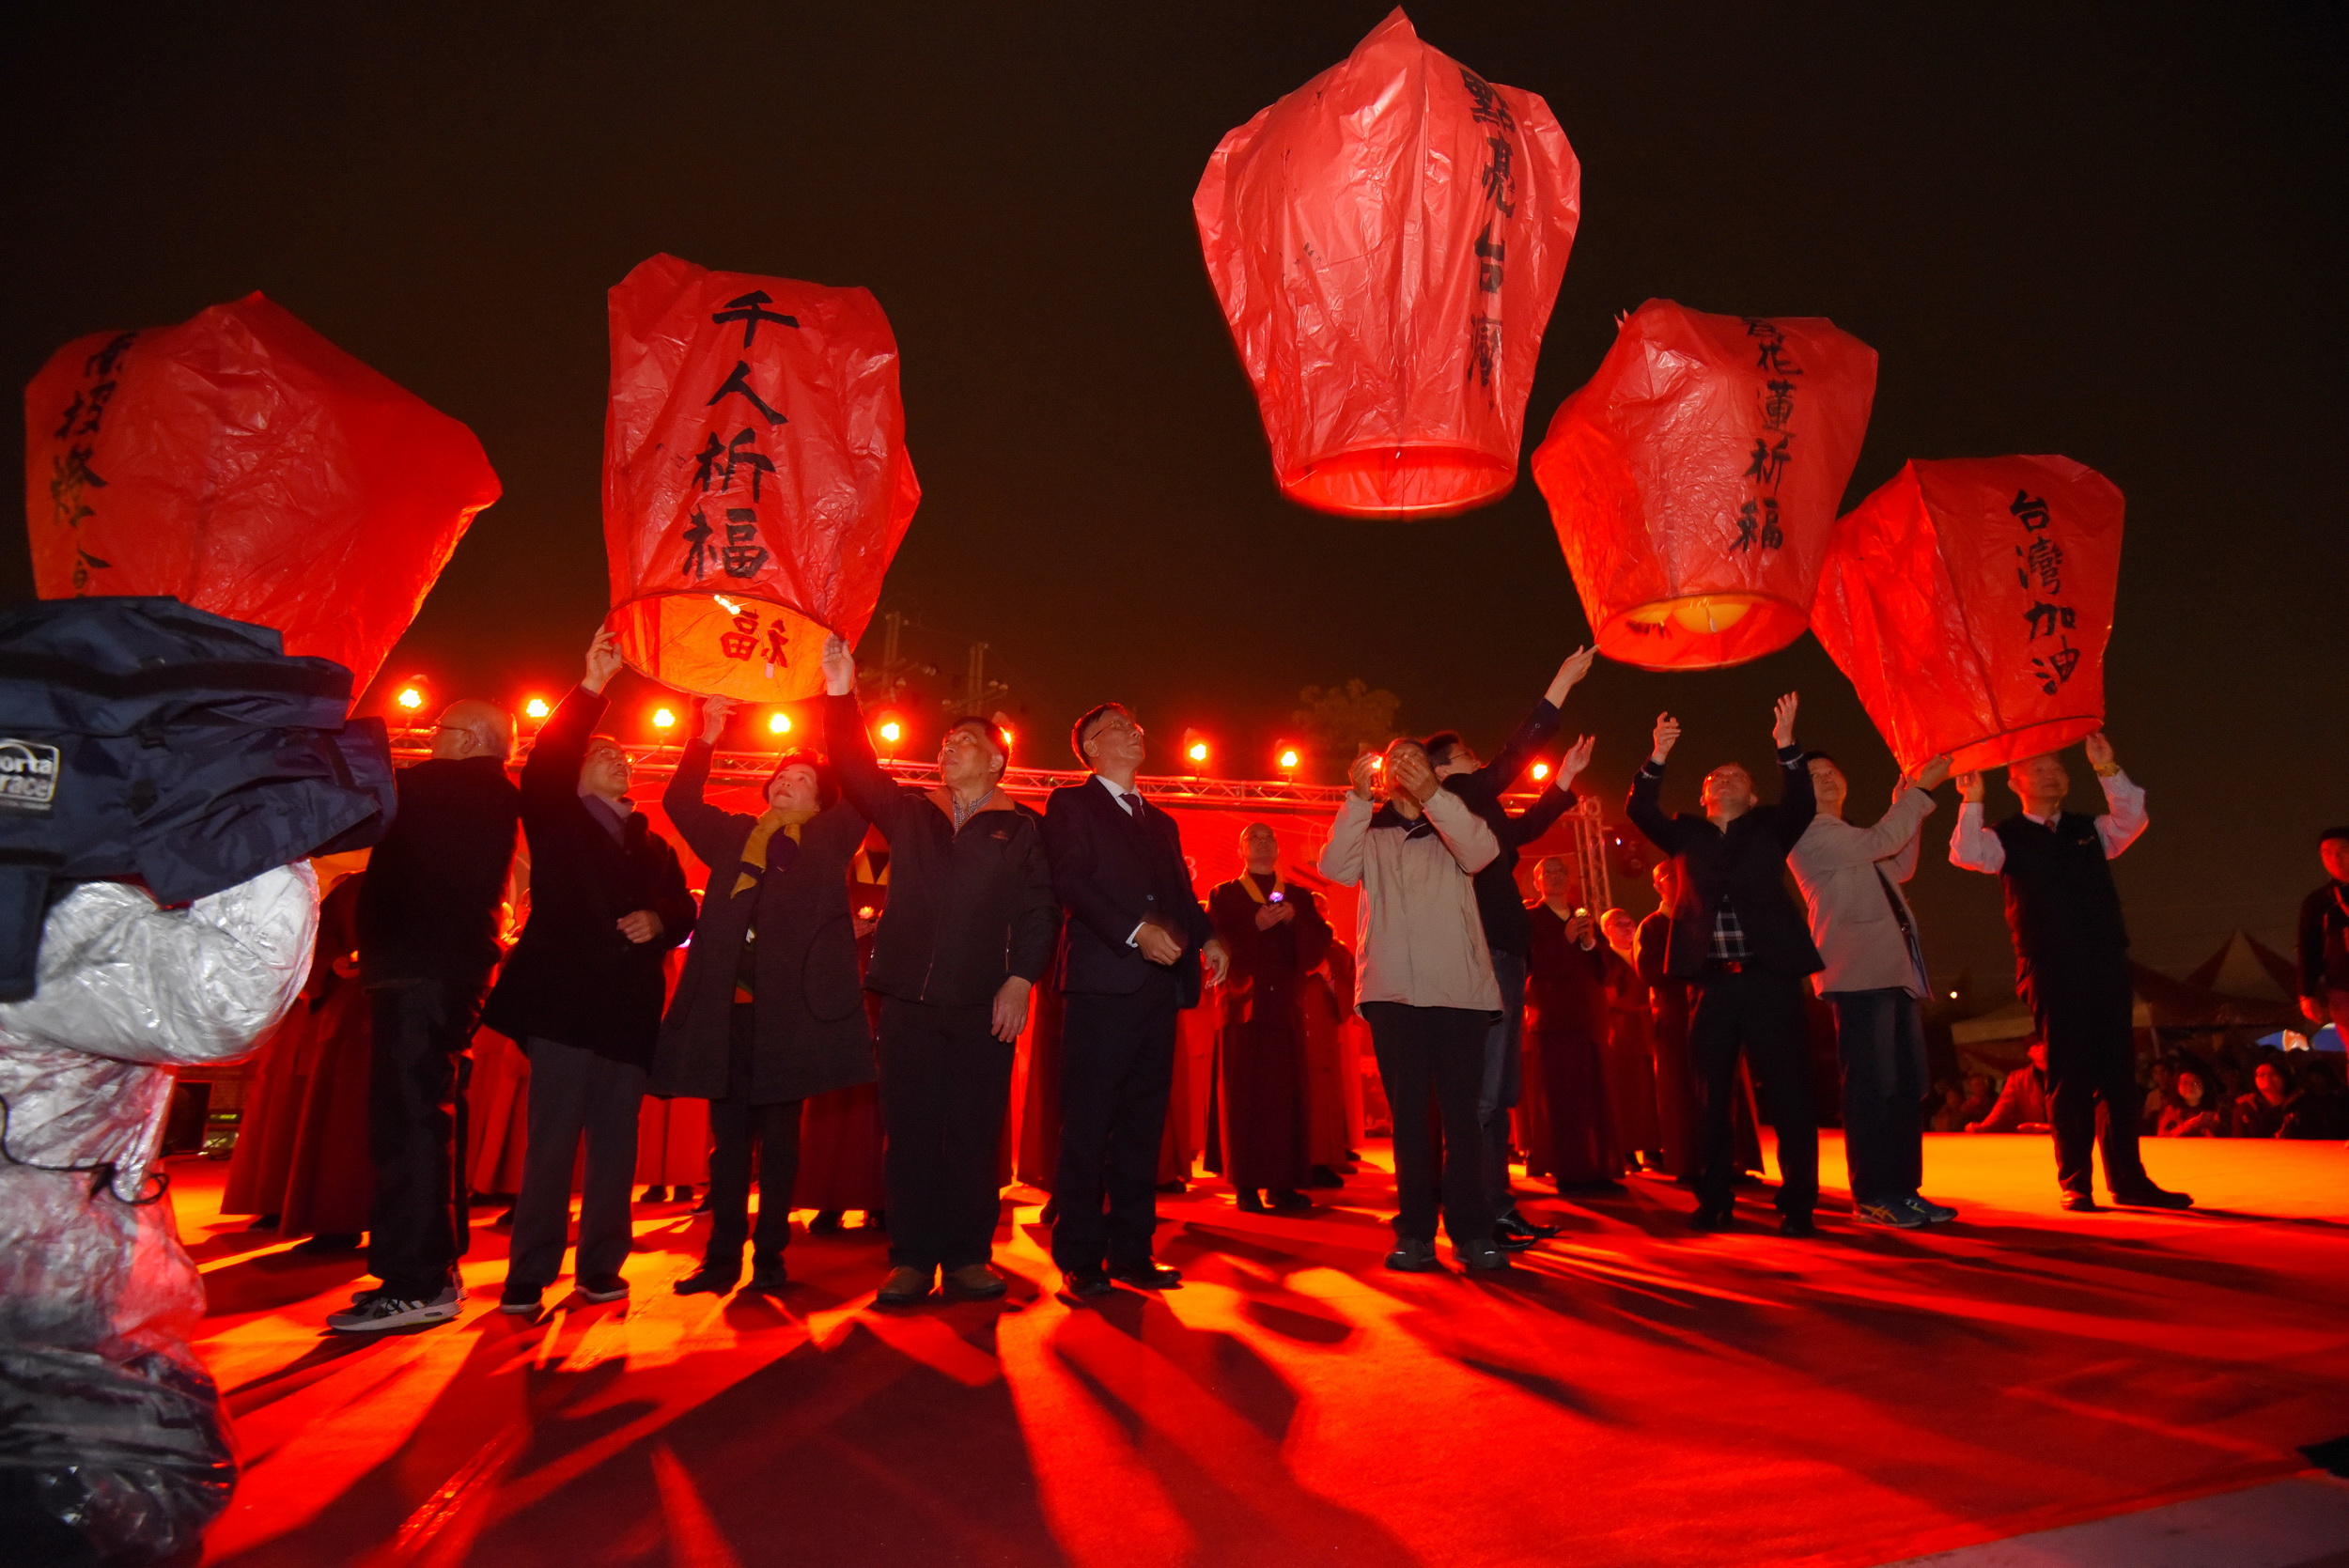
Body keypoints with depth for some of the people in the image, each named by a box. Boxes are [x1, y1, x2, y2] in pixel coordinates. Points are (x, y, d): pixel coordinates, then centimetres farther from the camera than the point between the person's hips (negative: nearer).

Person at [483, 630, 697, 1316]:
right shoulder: (557, 821, 10)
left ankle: (601, 1266, 14)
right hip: (565, 1000, -3)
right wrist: (591, 688, -16)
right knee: (551, 1141, -4)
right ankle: (529, 1276, 3)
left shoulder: (652, 844, 21)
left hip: (629, 1007, 4)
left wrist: (658, 920, -6)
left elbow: (684, 911, 18)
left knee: (617, 1142, 5)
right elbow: (544, 765, -8)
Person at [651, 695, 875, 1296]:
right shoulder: (732, 835, 18)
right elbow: (679, 801, 14)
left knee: (779, 1137, 4)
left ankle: (770, 1256, 12)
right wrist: (707, 739, 1)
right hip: (726, 1006, 2)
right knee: (729, 1138, 6)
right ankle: (722, 1256, 14)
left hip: (790, 1007, -2)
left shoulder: (829, 840, 10)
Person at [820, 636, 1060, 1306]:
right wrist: (841, 698, -6)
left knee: (974, 1135, 2)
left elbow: (1039, 909, 0)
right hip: (910, 997, 2)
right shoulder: (909, 811, 16)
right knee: (911, 1131, 3)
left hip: (986, 1003, -2)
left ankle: (967, 1257, 13)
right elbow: (859, 772, 5)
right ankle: (911, 1259, 12)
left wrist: (1020, 979, -10)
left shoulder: (1022, 828, 7)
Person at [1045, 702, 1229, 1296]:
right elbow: (1071, 883, -9)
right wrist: (1135, 931, -20)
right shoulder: (1071, 804, 6)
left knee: (1142, 1124, 8)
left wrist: (1207, 937, 0)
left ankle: (1131, 1252, 14)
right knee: (1088, 1123, -4)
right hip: (1104, 981, -6)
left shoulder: (1161, 822, 26)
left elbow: (1182, 893, 21)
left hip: (1159, 983, 6)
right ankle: (1080, 1259, 2)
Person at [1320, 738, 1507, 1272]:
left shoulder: (1452, 826, 14)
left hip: (1457, 988, 0)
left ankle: (1471, 1230, 3)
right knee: (1407, 1112, 4)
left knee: (1461, 1110, -3)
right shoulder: (1369, 831, 16)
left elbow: (1483, 851, -9)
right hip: (1392, 990, 1)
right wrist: (1357, 798, -15)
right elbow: (1335, 868, -5)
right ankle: (1415, 1232, 9)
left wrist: (1434, 796, -24)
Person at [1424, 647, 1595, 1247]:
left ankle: (1499, 1209, 19)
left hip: (1499, 956, 11)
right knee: (1483, 1093, -10)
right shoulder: (1457, 799, -5)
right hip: (1485, 957, -11)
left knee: (1497, 1093, 12)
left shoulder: (1474, 811, 21)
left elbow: (1527, 826, 34)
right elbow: (1512, 758, -10)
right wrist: (1559, 688, -5)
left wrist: (1566, 776, 37)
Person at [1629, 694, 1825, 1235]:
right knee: (1710, 1097, 5)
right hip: (1712, 982, 2)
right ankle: (1713, 1201, 14)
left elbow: (1801, 806, -6)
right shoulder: (1687, 834, 16)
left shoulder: (1768, 828, 13)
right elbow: (1640, 811, 2)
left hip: (1769, 977, -1)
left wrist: (1785, 745, -19)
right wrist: (1658, 756, -12)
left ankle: (1797, 1204, 7)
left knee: (1789, 1094, -2)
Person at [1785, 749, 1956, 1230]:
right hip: (1860, 973, -9)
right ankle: (1871, 1196, -4)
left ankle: (1904, 1190, 15)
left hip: (1896, 970, 9)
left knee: (1908, 1085, 9)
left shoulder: (1849, 838, 24)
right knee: (1872, 1087, -9)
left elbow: (1900, 868, 28)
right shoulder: (1809, 832, -5)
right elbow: (1878, 842, -14)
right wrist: (1920, 790, -9)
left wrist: (1905, 808, 18)